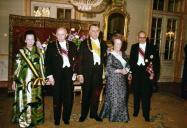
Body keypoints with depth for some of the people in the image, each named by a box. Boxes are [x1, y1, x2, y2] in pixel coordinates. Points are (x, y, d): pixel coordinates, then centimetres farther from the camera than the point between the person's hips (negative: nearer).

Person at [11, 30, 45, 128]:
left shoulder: (38, 52, 6)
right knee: (24, 100, 1)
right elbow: (17, 67, 0)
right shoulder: (21, 52, 1)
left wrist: (42, 78, 7)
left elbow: (42, 66, 9)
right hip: (23, 80, -2)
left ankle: (34, 119, 21)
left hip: (35, 81, 2)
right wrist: (14, 81, -1)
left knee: (35, 100, 6)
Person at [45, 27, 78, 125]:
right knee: (57, 98, 9)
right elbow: (47, 61, -2)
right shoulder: (51, 46, 2)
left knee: (69, 97, 7)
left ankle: (66, 118, 26)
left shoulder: (72, 45, 8)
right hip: (57, 75, -1)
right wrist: (50, 75, -8)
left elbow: (76, 59, 8)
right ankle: (57, 119, 25)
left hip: (69, 74, 2)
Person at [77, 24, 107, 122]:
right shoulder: (84, 43, -1)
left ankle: (94, 113, 26)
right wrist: (80, 74, -11)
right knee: (86, 94, 7)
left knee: (96, 94, 10)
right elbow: (80, 60, -5)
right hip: (87, 73, -3)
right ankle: (83, 114, 22)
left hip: (98, 72, 3)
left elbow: (104, 58, 15)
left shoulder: (103, 44, 10)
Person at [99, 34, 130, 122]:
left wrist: (126, 70, -9)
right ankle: (114, 116, 15)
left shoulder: (123, 54, 11)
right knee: (114, 98, -1)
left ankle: (122, 115, 24)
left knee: (122, 98, 10)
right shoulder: (111, 55, -9)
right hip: (113, 79, -6)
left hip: (122, 80, 6)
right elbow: (108, 68, -16)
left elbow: (127, 64, 13)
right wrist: (120, 71, -16)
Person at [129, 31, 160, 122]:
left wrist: (154, 73, -10)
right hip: (136, 72, 3)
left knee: (146, 94, -2)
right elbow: (131, 60, 7)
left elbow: (156, 61, -3)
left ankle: (146, 114, 11)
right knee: (136, 93, 13)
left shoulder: (152, 47, 0)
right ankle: (136, 111, 30)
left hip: (147, 72, -2)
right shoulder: (134, 47, 7)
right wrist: (130, 71, 1)